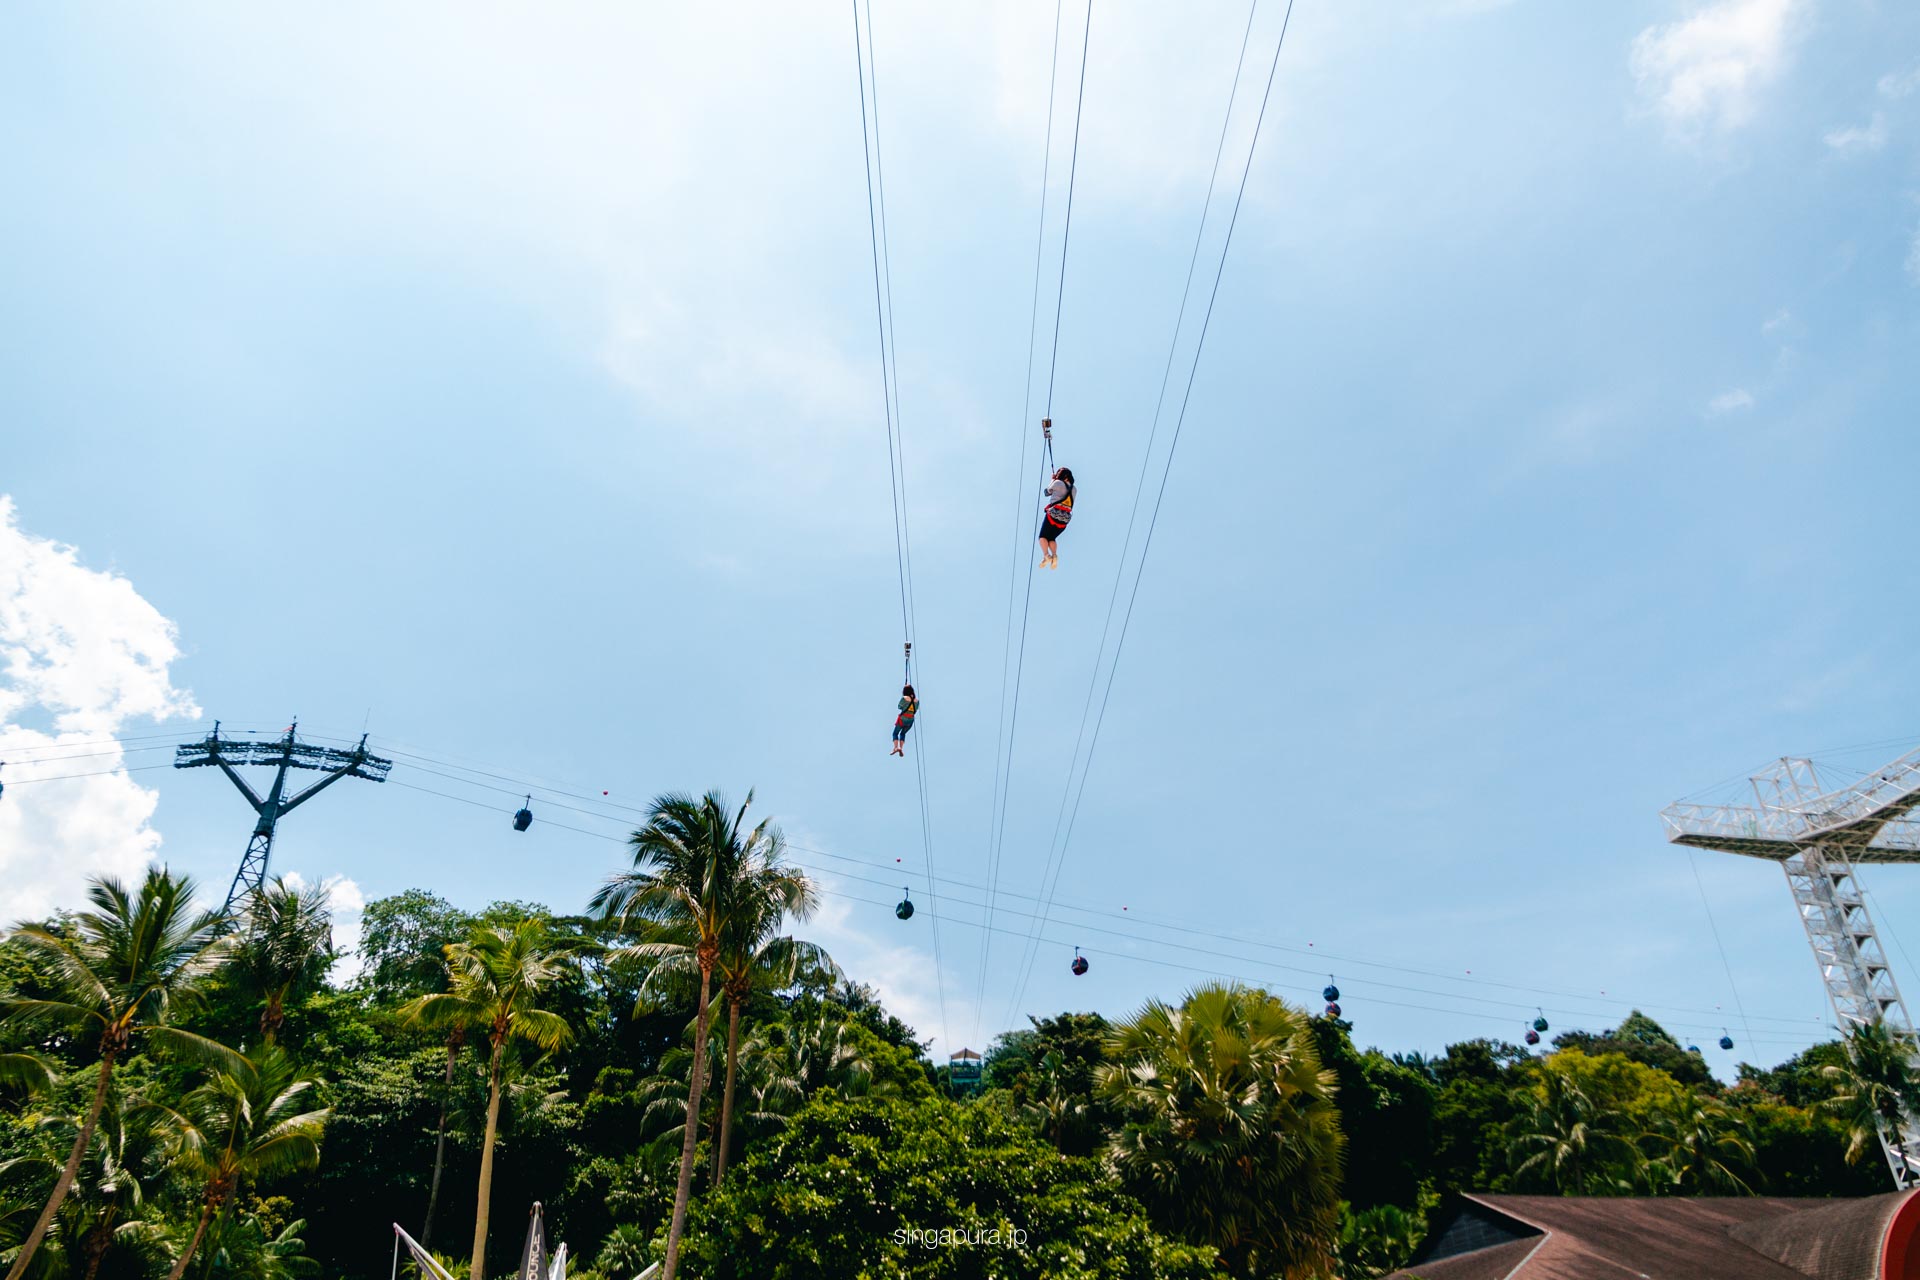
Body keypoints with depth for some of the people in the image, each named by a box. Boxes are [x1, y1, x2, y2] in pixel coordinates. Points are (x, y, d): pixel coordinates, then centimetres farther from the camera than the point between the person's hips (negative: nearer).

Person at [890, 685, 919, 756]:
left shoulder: (904, 698, -11)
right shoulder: (916, 700, 4)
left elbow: (899, 707, 3)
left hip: (902, 719, -5)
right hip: (911, 720, 5)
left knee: (895, 733, 10)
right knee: (903, 733, 24)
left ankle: (896, 747, -11)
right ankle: (901, 748, 9)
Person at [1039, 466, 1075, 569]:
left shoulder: (1058, 483, -1)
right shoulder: (1073, 489, 16)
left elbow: (1047, 492, 13)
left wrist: (1053, 480, 26)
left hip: (1054, 514, -6)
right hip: (1066, 518, 6)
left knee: (1043, 536, 5)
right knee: (1051, 538, 17)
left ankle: (1046, 555, -18)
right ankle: (1054, 555, -9)